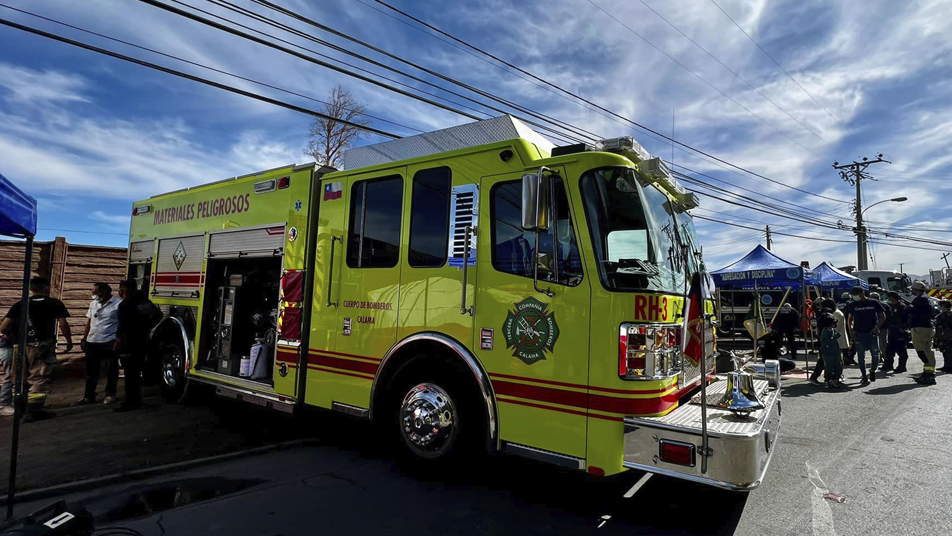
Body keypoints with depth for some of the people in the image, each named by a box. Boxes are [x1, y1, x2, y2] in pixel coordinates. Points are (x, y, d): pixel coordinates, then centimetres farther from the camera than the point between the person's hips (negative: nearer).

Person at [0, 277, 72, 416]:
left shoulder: (20, 304, 9)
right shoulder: (54, 303, 0)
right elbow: (63, 324, -10)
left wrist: (15, 338, 21)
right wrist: (69, 340, 3)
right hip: (43, 347, -4)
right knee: (39, 380, -2)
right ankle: (33, 410, -8)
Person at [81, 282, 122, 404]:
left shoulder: (118, 304, -9)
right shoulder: (93, 304, 13)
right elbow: (89, 322, 18)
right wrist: (84, 339, 14)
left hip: (109, 343, -6)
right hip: (92, 342, 7)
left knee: (111, 371, 4)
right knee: (91, 371, 13)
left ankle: (110, 395, 16)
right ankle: (89, 396, 23)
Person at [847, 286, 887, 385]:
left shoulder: (874, 303, 1)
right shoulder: (853, 305, 7)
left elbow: (883, 316, 5)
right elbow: (850, 319, 15)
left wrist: (877, 327, -8)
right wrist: (851, 329, 1)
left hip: (872, 333, -1)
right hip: (859, 334, 1)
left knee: (875, 354, -2)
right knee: (861, 355, 1)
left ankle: (872, 371, 25)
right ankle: (864, 377, 9)